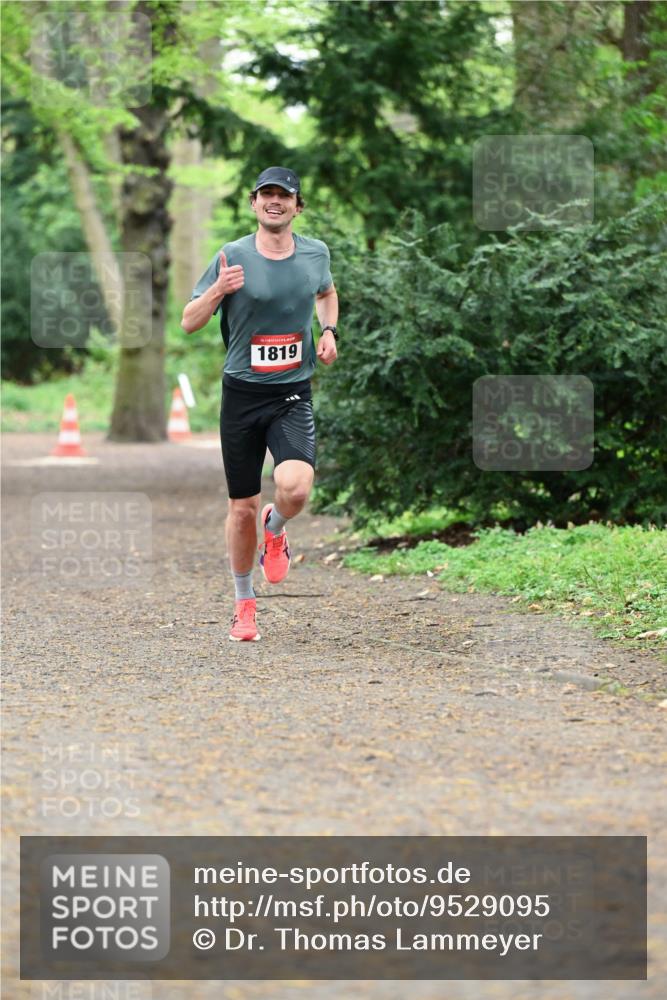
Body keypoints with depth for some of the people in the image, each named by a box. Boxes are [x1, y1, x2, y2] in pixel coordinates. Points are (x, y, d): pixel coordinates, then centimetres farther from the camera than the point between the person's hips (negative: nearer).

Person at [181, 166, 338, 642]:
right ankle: (244, 603, 25)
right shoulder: (233, 257, -5)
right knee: (243, 505, 4)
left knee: (295, 487, -23)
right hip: (242, 393, -1)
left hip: (294, 394, 1)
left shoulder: (315, 253, 4)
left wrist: (329, 331, 9)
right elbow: (189, 322, -3)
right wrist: (218, 290, -21)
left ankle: (276, 529, 14)